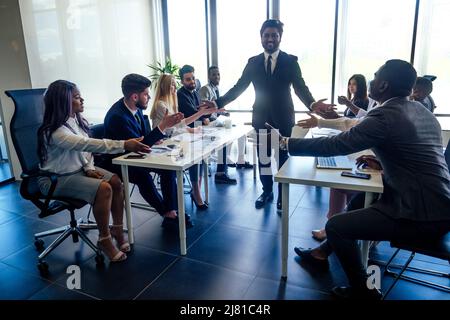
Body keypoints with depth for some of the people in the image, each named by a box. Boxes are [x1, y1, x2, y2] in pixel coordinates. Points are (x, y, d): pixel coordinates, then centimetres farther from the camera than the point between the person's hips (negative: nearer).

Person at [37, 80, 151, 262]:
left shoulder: (76, 120, -1)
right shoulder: (54, 132, -26)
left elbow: (85, 149, 9)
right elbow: (88, 144, -39)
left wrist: (89, 168, -11)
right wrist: (124, 145, -46)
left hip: (78, 170, 7)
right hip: (56, 179, -7)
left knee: (116, 182, -14)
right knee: (103, 188, -27)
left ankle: (117, 229, -1)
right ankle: (104, 240, -11)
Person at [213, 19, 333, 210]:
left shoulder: (290, 61, -1)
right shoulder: (253, 62, 5)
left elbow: (300, 87, -9)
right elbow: (239, 87, 2)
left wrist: (312, 104, -29)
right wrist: (218, 103, -9)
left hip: (283, 117, -2)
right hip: (261, 117, 2)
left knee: (282, 157, 6)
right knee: (263, 157, 10)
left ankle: (282, 197, 21)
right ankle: (267, 191, 29)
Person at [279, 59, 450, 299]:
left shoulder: (386, 115, -17)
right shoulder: (421, 111, 10)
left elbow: (336, 145, -16)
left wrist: (290, 144, -7)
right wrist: (379, 159, 13)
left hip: (420, 214, -9)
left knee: (335, 226, -4)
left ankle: (363, 290, 14)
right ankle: (327, 249, 33)